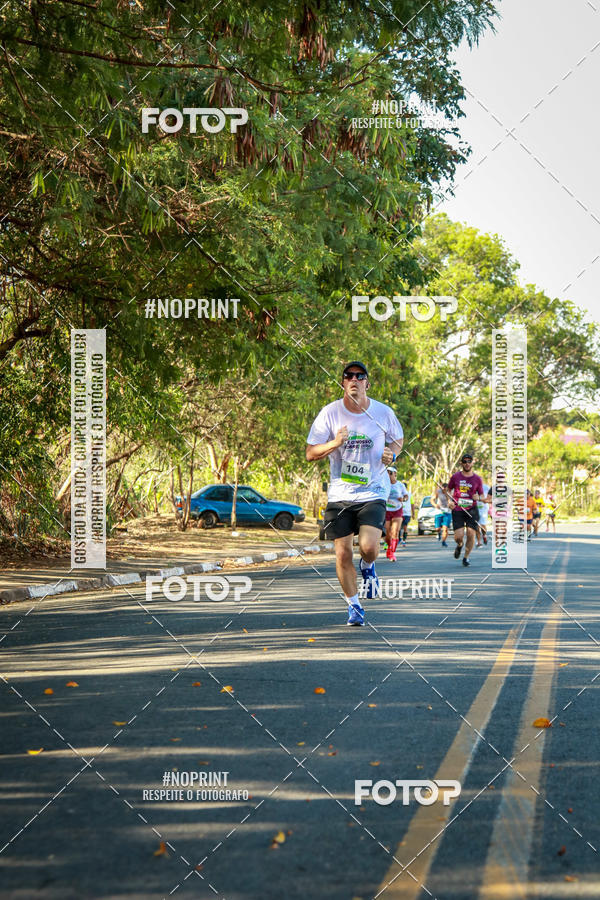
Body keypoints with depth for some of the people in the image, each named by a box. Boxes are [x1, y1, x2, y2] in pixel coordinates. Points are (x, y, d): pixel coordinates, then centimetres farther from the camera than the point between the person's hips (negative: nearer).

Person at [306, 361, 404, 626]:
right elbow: (310, 454, -2)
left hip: (373, 492, -1)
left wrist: (391, 454, -5)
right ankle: (353, 606, 20)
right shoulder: (329, 413, -3)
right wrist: (335, 443, -20)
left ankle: (367, 567, 18)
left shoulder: (383, 413, -1)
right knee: (343, 554, 0)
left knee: (368, 547, -19)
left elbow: (398, 440, 18)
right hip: (340, 493, 1)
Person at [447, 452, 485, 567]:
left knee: (471, 534, -9)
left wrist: (478, 497, -11)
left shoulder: (477, 479, 5)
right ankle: (459, 545, 28)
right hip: (457, 509, -1)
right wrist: (449, 501, 0)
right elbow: (449, 490, 18)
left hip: (471, 509, 1)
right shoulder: (455, 477, 4)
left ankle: (466, 557, 11)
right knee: (459, 536, -10)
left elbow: (482, 496, 13)